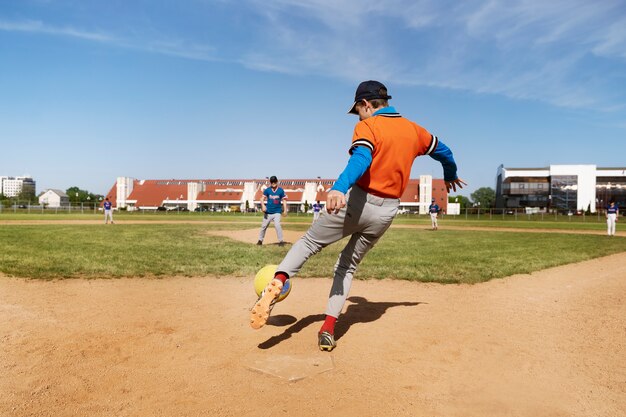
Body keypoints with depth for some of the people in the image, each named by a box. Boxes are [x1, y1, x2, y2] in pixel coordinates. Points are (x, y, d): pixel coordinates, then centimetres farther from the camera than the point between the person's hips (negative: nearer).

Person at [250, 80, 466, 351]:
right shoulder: (413, 129, 11)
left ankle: (278, 281, -11)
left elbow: (360, 159, -29)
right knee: (348, 266, 18)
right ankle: (328, 329, 11)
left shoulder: (367, 126, -8)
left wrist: (339, 188, -46)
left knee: (310, 241, 13)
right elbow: (443, 151, 26)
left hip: (357, 201, -5)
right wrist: (450, 176, 46)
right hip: (387, 212, 5)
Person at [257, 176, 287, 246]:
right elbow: (262, 198, -6)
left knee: (277, 225, -19)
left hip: (277, 212, -2)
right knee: (264, 226, 9)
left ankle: (281, 241, -10)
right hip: (268, 212, 2)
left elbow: (284, 200, 1)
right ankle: (260, 240, 25)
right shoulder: (267, 190, -1)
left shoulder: (281, 190, -2)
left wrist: (285, 210, -8)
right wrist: (263, 205, -25)